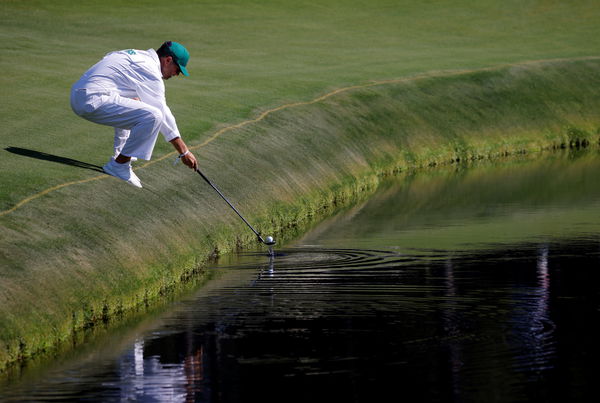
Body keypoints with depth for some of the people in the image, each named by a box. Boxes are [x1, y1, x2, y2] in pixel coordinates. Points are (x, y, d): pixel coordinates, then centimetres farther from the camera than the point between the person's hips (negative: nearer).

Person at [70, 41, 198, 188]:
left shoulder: (138, 55, 20)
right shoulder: (150, 69, -8)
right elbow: (163, 112, -9)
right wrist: (184, 152, -6)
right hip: (93, 101, -11)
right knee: (153, 116, -19)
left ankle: (120, 153, 32)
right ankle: (119, 164, -10)